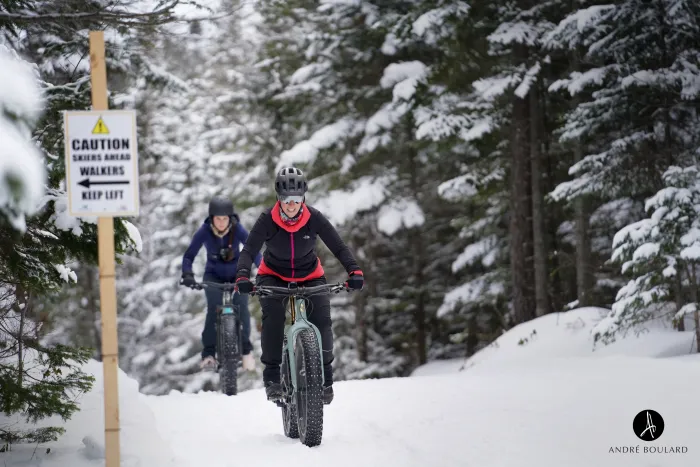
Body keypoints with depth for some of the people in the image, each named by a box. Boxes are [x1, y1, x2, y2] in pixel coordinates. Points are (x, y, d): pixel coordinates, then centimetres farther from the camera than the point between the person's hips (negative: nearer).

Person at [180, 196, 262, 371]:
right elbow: (189, 255, -21)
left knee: (241, 306, -20)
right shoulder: (204, 231, -21)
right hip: (214, 274, 0)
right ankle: (209, 353, -16)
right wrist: (187, 274, -38)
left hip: (237, 273, 0)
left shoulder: (238, 230, -23)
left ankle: (246, 350, -6)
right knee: (213, 308, -21)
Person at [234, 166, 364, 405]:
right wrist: (242, 276, -45)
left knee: (321, 318, -21)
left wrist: (354, 271, -36)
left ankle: (325, 376, -4)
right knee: (273, 314, -29)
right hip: (273, 276, -1)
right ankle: (272, 374, -20)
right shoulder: (267, 219, -22)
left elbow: (339, 247, -20)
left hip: (310, 276, 1)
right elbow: (249, 249, -27)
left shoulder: (314, 218, -20)